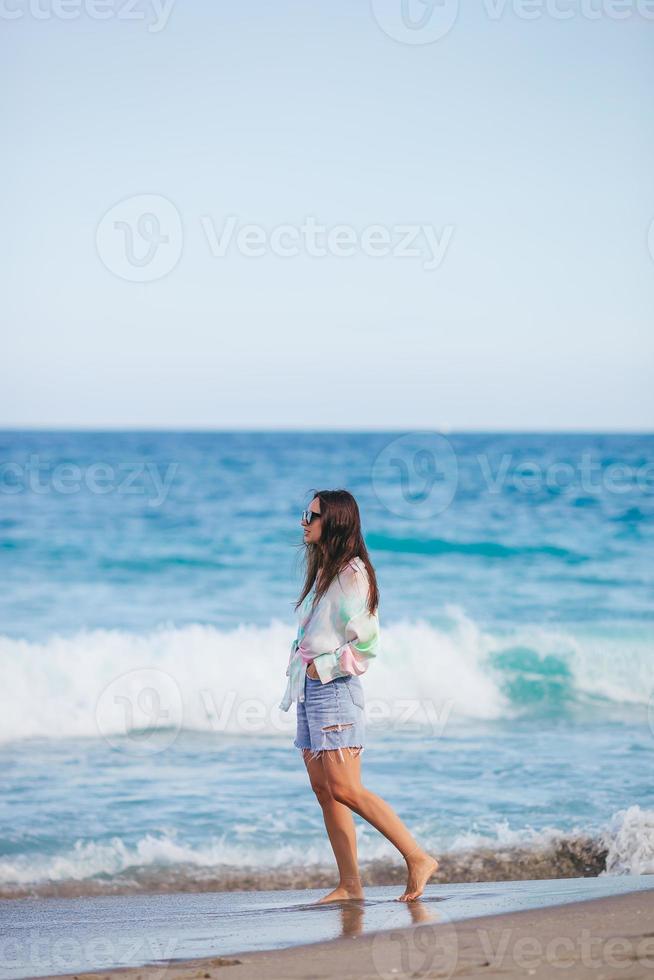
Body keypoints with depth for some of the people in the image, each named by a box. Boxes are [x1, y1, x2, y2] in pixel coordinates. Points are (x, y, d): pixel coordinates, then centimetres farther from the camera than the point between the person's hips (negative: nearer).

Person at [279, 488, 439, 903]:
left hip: (335, 687, -9)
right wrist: (301, 666, 6)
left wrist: (323, 667, -13)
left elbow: (365, 643, -15)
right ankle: (350, 884, 5)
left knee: (345, 790, -14)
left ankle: (418, 858, -10)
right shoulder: (322, 571, 16)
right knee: (323, 789, 4)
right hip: (310, 688, 9)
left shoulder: (352, 573, -11)